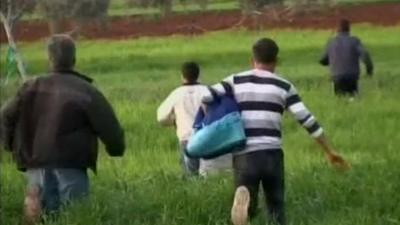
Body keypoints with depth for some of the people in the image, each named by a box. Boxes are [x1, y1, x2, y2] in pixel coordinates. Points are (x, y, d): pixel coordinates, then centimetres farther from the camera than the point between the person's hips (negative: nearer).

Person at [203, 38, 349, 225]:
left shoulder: (236, 81, 8)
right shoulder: (283, 86, 7)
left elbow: (206, 97, -2)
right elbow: (307, 120, 3)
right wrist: (329, 151, 9)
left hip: (244, 156, 0)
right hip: (272, 154, 0)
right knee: (276, 209, 15)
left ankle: (243, 197, -31)